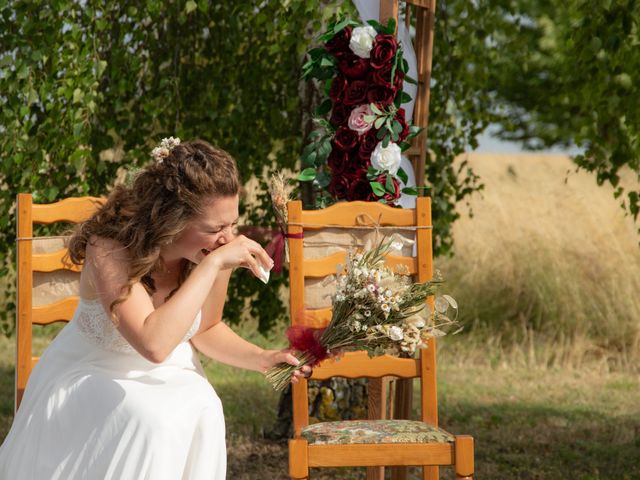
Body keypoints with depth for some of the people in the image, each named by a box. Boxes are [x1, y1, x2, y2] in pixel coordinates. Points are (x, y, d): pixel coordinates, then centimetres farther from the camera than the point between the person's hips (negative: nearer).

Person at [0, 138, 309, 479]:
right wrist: (212, 265, -42)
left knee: (203, 413, -27)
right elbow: (153, 343, -44)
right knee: (151, 422, -32)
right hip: (91, 374, -4)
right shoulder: (110, 248, -30)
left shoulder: (218, 252, -15)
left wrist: (262, 359, -12)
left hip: (167, 375, 4)